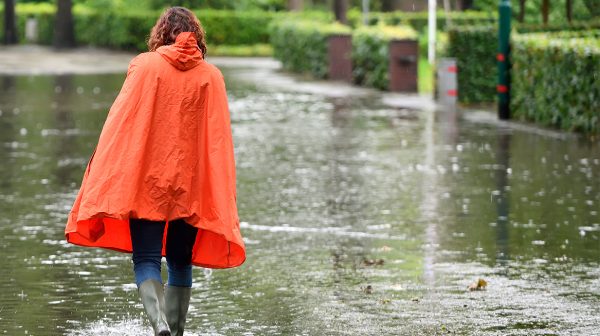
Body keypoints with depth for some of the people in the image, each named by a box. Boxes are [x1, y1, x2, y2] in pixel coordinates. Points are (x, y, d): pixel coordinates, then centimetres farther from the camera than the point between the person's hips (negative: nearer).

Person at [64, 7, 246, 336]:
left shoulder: (145, 66, -3)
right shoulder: (211, 76, 2)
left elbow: (120, 122, -5)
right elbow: (219, 138, 2)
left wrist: (103, 182, -1)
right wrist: (220, 198, 5)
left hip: (146, 181, -2)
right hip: (192, 185, 2)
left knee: (146, 259, -2)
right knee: (181, 262, 14)